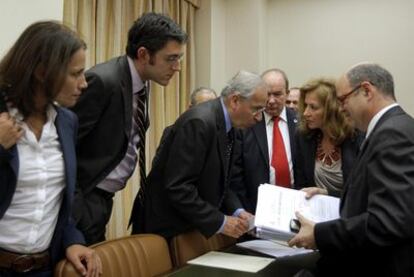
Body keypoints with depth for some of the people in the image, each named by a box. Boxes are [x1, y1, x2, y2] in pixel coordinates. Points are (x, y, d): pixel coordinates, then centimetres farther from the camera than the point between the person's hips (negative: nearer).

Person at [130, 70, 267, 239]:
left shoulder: (225, 123, 4)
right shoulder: (199, 122, -23)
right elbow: (178, 187, -26)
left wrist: (237, 211, -2)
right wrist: (220, 222, -23)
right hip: (168, 227, -8)